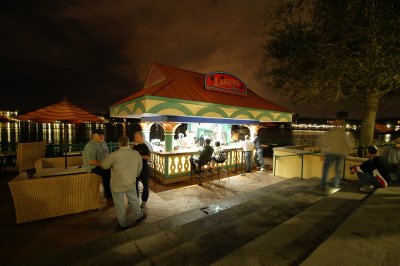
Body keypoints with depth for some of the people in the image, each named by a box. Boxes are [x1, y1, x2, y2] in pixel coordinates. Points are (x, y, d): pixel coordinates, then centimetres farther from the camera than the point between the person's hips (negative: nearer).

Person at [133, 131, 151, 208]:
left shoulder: (145, 146, -11)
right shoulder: (135, 146, 7)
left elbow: (148, 157, -21)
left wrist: (139, 156, -26)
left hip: (144, 168, -6)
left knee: (145, 184, 4)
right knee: (135, 183, 16)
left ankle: (144, 201, 16)